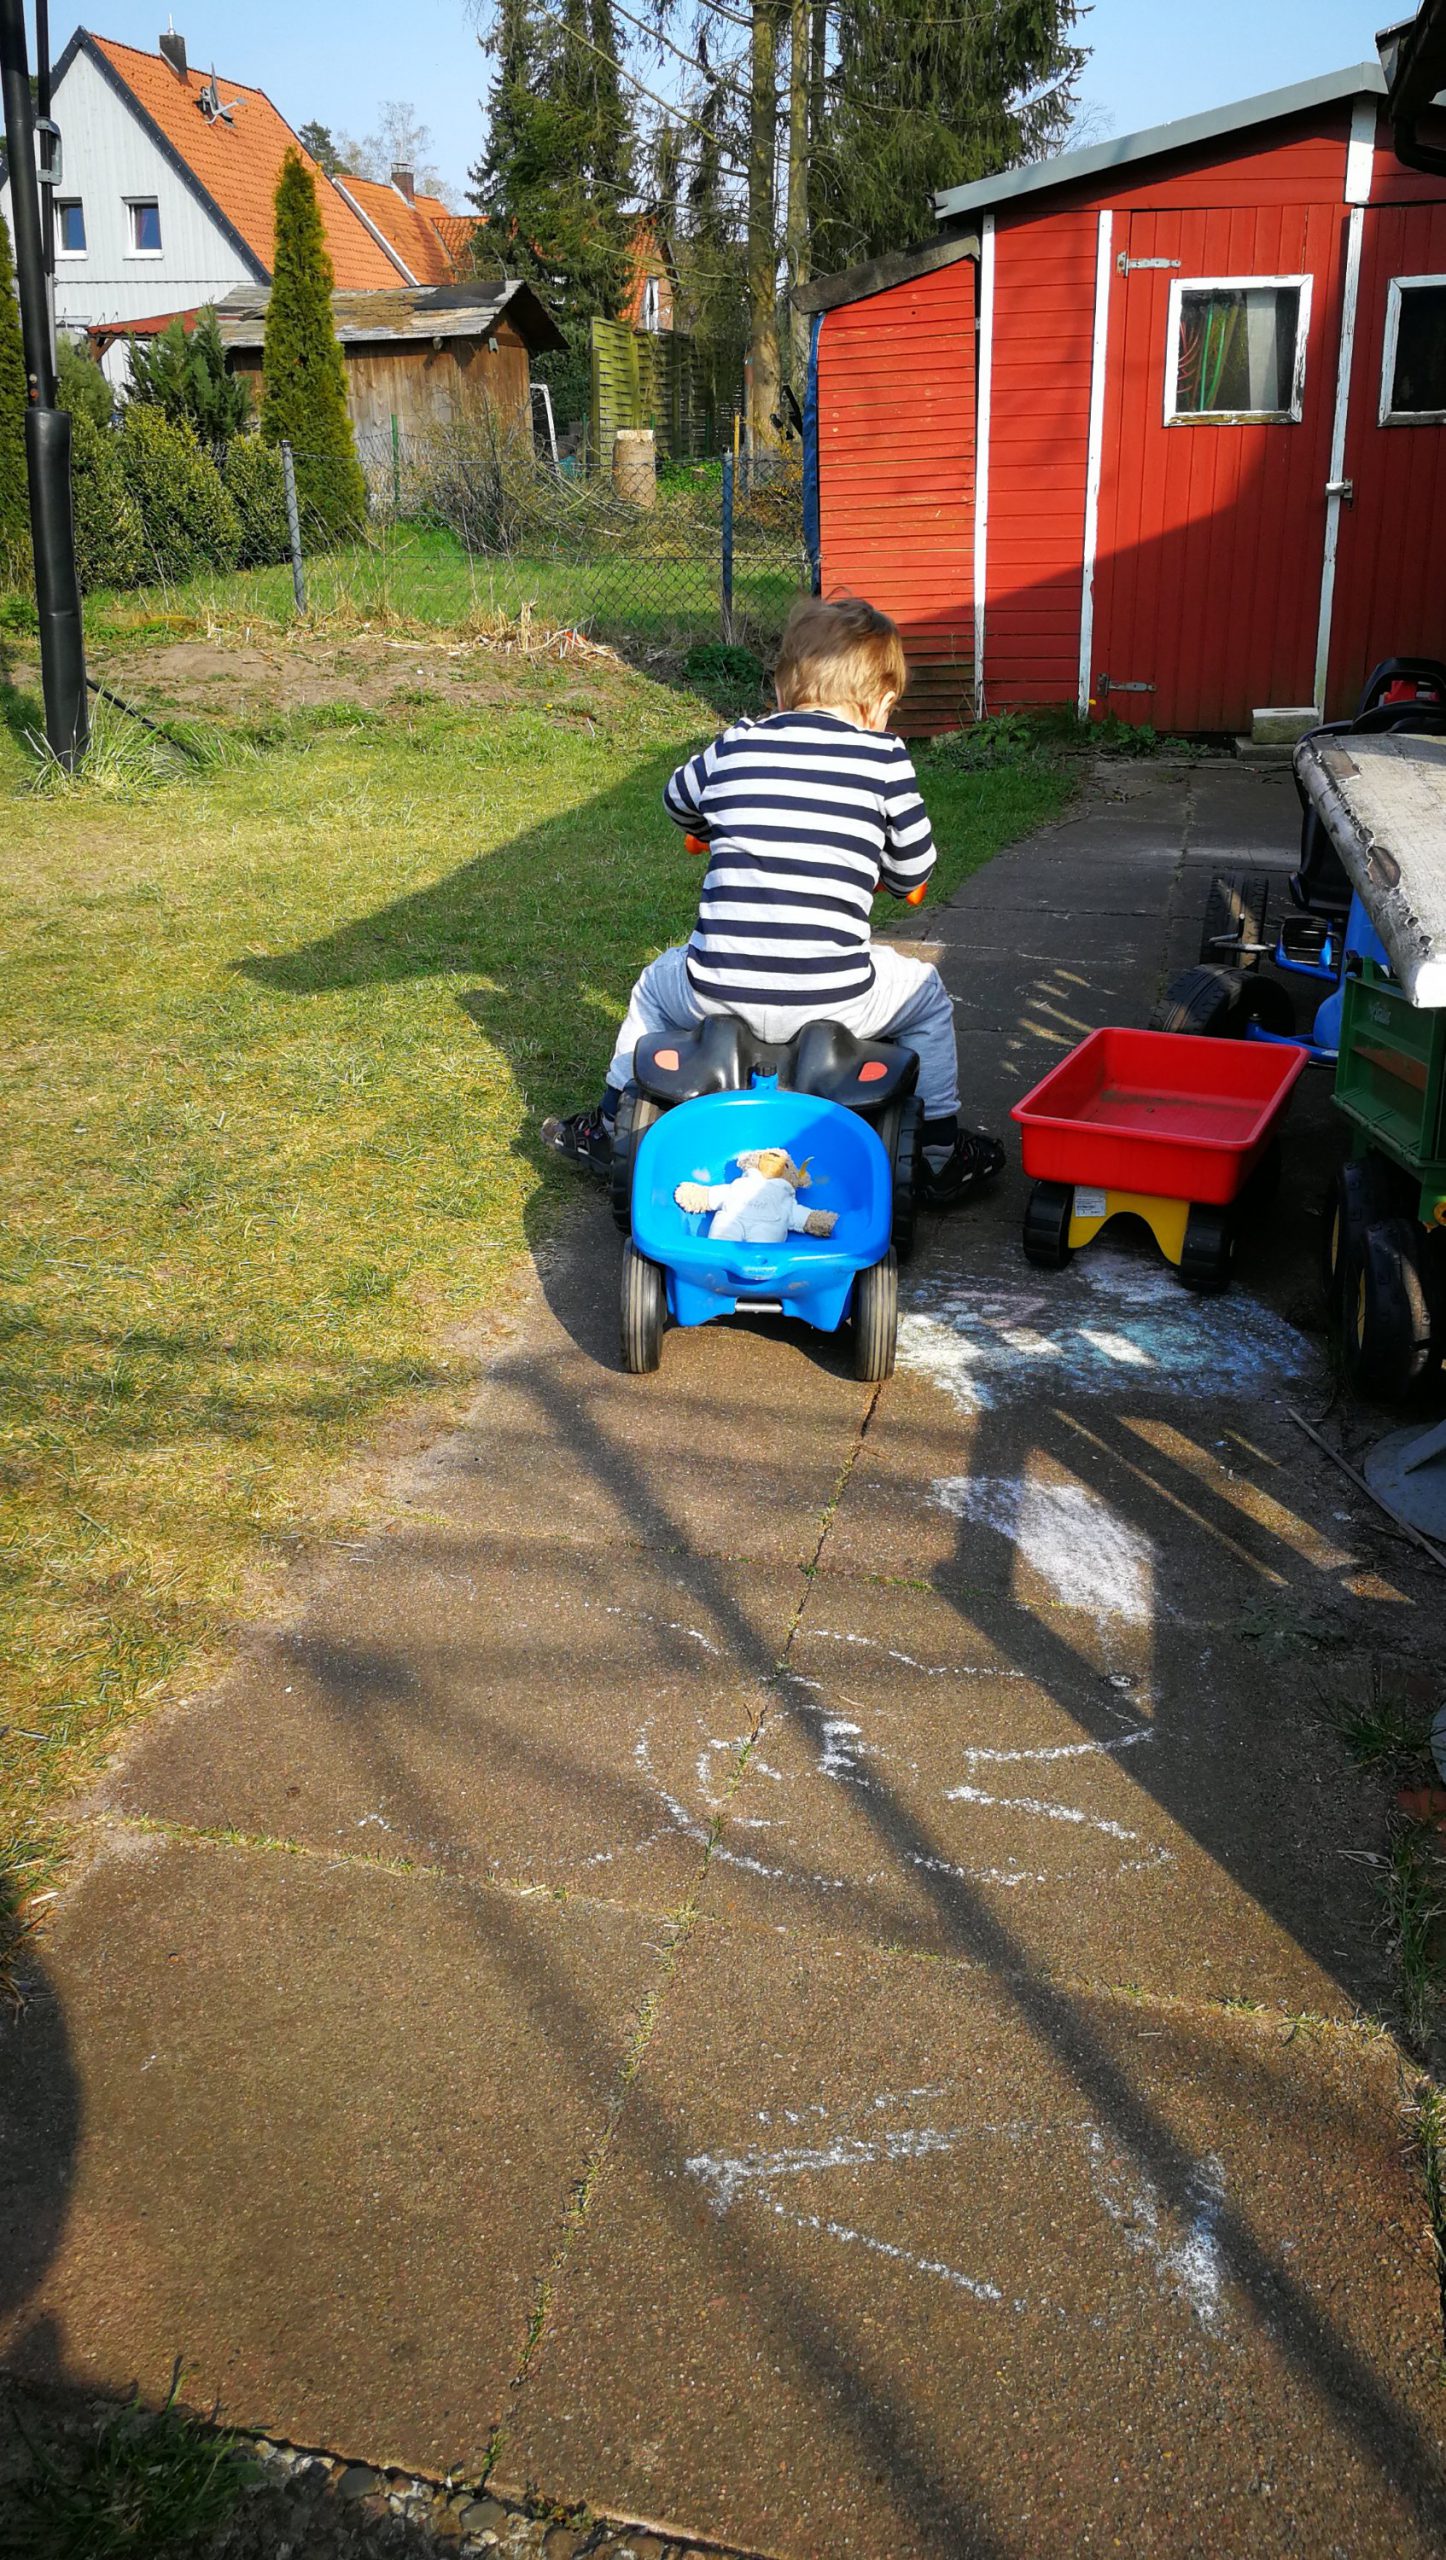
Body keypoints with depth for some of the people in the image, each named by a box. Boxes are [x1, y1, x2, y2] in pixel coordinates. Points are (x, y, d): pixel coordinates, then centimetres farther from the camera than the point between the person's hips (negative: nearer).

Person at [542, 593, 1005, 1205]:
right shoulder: (884, 756, 2)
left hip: (717, 994, 2)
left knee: (655, 987, 35)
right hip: (835, 1000, -2)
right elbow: (914, 867, 8)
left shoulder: (734, 747, 9)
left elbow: (677, 800, 28)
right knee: (927, 993, 28)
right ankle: (941, 1155, 31)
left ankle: (608, 1129, 45)